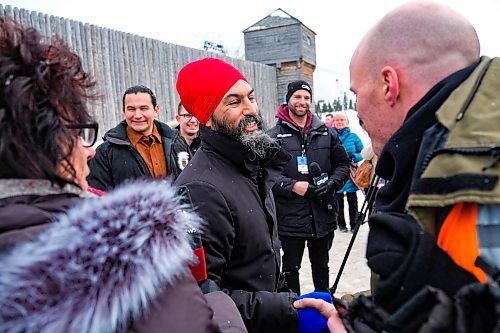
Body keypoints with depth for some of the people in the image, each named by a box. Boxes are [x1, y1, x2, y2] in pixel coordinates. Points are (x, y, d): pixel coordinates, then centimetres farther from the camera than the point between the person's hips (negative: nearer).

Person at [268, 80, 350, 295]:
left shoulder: (326, 132, 7)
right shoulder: (274, 136, -4)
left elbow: (342, 164, 10)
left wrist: (332, 183, -9)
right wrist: (294, 186, -21)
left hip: (323, 213, 4)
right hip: (290, 215, -3)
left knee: (321, 265, 21)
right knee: (291, 267, 11)